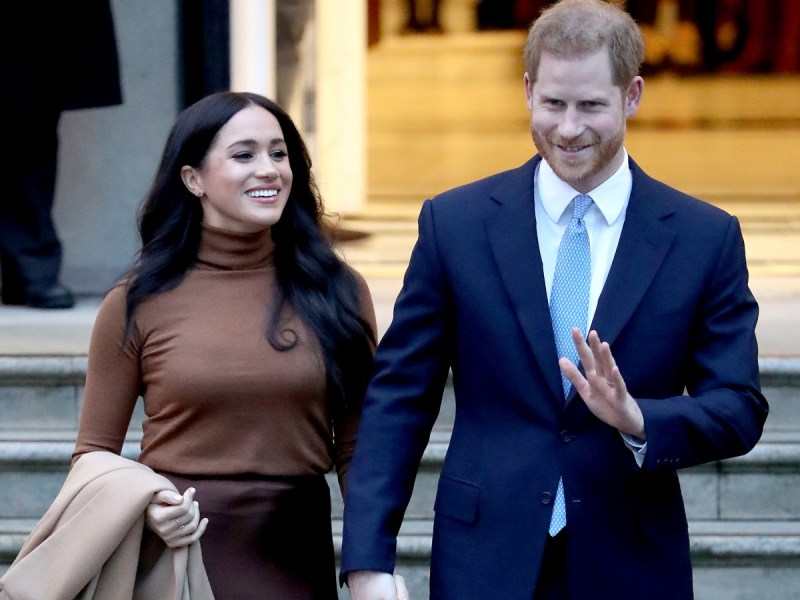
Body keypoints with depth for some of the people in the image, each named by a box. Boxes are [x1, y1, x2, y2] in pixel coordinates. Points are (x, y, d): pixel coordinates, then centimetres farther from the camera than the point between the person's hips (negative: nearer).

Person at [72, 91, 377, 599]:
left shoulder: (336, 292, 1)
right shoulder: (138, 305, -2)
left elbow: (357, 449, 4)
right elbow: (94, 453, 4)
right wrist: (141, 508, -17)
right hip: (173, 553, -1)